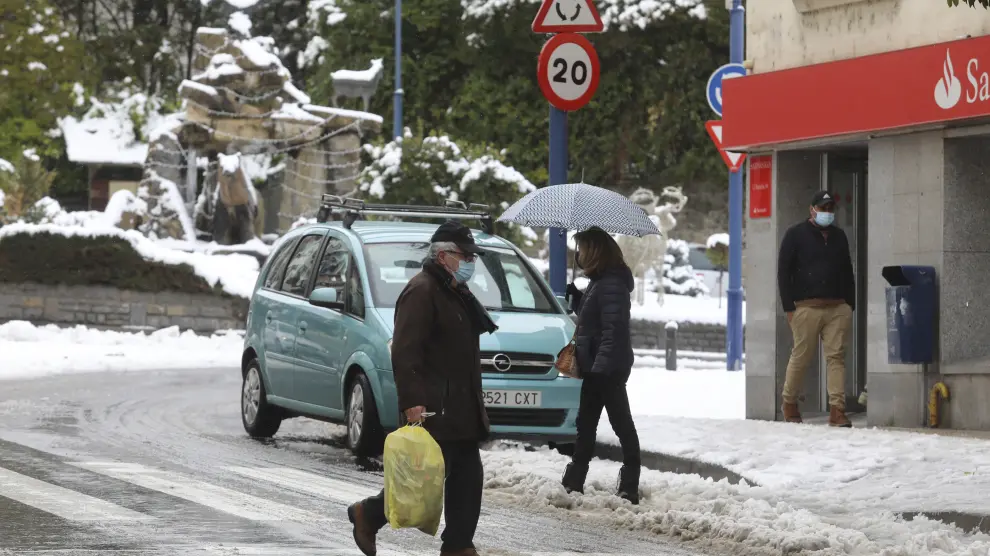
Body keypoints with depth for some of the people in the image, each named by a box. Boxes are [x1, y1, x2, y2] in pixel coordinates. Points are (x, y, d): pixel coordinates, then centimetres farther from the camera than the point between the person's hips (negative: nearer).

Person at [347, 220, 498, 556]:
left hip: (460, 410, 10)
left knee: (467, 478, 6)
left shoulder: (457, 293, 19)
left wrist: (473, 407, 26)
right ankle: (369, 514, 11)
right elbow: (405, 353, -20)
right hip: (432, 411, -10)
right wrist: (413, 403, -28)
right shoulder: (421, 291, -13)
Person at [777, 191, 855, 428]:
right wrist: (789, 307, -8)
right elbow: (784, 272, 0)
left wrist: (850, 306, 13)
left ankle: (837, 410, -9)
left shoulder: (839, 236, 18)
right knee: (800, 356, 0)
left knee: (836, 356, -5)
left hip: (838, 308, 4)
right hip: (807, 307, -4)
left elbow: (847, 272, 22)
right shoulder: (796, 234, 3)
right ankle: (789, 403, 18)